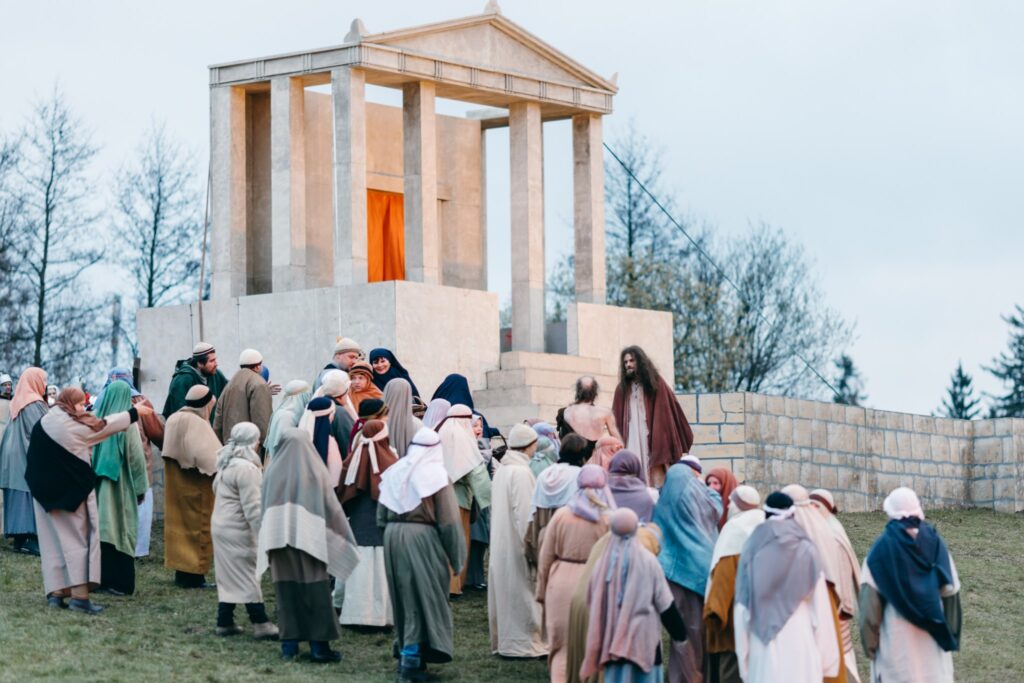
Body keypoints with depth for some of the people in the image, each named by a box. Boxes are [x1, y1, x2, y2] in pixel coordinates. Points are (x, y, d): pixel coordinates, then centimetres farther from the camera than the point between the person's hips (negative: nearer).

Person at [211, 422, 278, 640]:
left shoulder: (227, 464, 11)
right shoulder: (247, 469, -19)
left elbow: (216, 488, 24)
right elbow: (252, 507, -22)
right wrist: (263, 534, -19)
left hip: (220, 525, 9)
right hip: (238, 531, -9)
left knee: (228, 575, 13)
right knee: (247, 575, -5)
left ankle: (225, 622, 15)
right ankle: (261, 624, -2)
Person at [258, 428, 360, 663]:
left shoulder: (273, 470, 0)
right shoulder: (315, 471, -5)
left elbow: (265, 507, 6)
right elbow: (332, 507, -1)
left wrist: (269, 543, 15)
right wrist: (345, 538, 9)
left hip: (279, 538, 2)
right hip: (310, 539, -2)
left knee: (286, 592, 7)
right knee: (315, 591, 2)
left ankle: (289, 645, 6)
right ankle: (319, 646, 2)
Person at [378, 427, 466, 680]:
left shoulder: (394, 472, 5)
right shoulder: (437, 475, -10)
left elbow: (381, 516, 9)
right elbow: (449, 521, -10)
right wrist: (456, 556, -4)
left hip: (393, 537, 5)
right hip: (422, 538, -5)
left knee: (403, 597, 17)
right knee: (423, 597, 0)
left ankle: (403, 648, 25)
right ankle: (412, 655, -8)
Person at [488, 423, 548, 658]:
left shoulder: (502, 469, 10)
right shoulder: (521, 472, -18)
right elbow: (524, 513, -20)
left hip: (501, 540, 9)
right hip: (517, 543, -9)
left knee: (505, 590, 14)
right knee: (521, 592, -2)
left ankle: (502, 639, 20)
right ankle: (521, 642, 2)